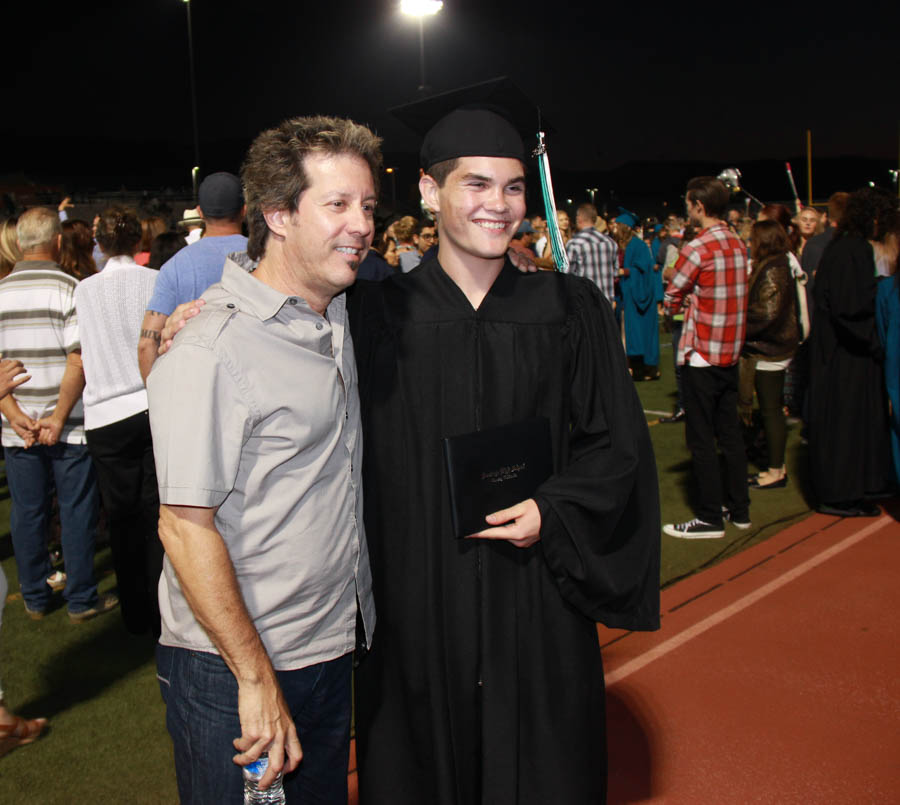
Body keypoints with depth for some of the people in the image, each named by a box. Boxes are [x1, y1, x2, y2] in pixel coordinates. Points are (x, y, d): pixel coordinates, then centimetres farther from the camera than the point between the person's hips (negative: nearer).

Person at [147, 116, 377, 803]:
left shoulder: (338, 317, 5)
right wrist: (257, 679, -19)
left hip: (333, 647, 8)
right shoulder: (213, 349, -21)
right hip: (235, 671, -7)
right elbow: (186, 526, -21)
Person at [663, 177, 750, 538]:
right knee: (730, 433, 15)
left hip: (700, 354, -8)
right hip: (731, 353, 8)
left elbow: (671, 302, -11)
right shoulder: (738, 245, 8)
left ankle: (710, 519, 6)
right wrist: (695, 299, 2)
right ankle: (739, 509, 24)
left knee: (701, 439, 0)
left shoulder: (697, 248, -16)